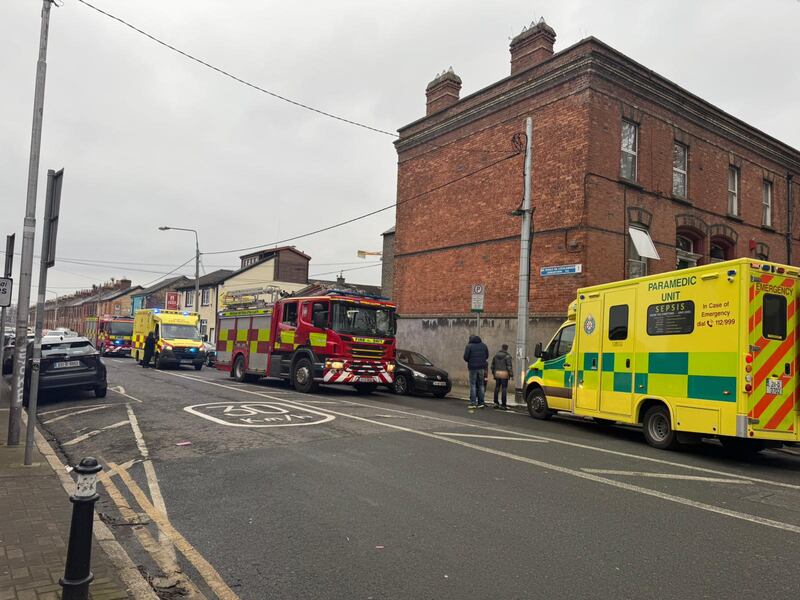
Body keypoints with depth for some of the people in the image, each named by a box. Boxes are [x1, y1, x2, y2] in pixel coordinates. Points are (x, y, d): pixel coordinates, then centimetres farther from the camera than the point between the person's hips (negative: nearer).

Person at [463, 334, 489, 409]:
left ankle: (473, 403, -4)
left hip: (473, 367, -4)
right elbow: (487, 355, 10)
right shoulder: (483, 345, 8)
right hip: (481, 367, 4)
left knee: (473, 385, 0)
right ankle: (481, 402, 10)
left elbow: (465, 357, -10)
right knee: (481, 385, 10)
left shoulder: (469, 346, -5)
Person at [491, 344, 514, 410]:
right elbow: (509, 366, -13)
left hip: (497, 373, 6)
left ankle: (496, 403, 16)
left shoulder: (496, 355, 11)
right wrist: (511, 375, -8)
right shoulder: (507, 356, -9)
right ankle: (503, 405, -3)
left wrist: (493, 373, 25)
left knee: (497, 388, 13)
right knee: (504, 389, -3)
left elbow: (492, 365, 17)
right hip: (504, 374, -6)